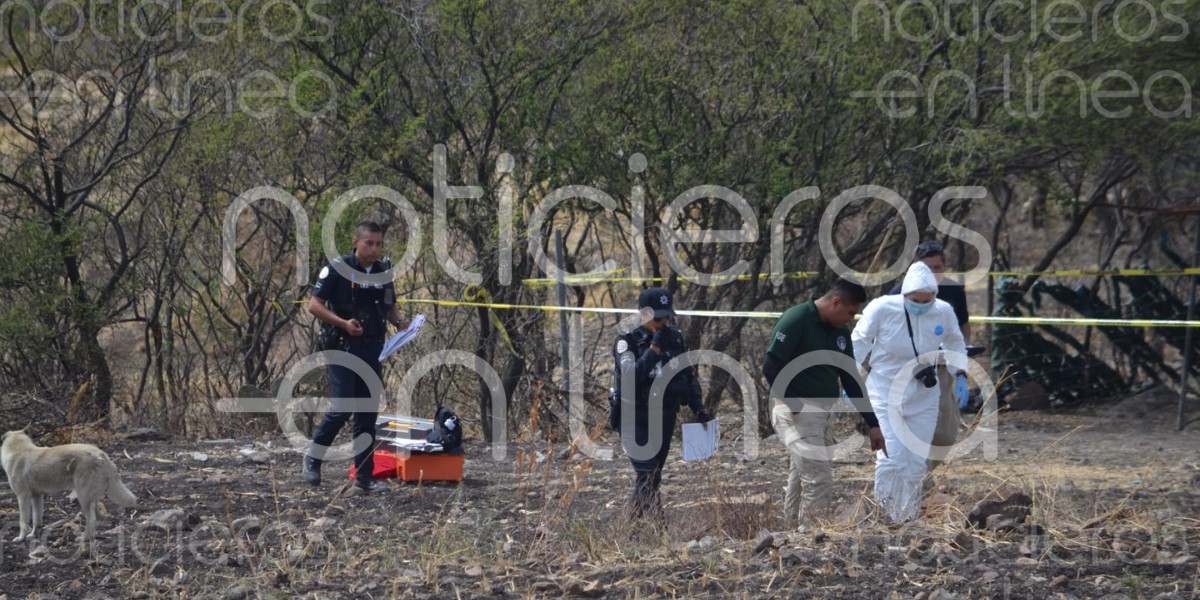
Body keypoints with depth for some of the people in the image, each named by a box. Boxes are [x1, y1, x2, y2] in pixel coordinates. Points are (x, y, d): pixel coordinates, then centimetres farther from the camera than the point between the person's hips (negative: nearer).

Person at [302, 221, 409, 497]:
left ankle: (364, 479, 8)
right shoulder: (337, 269, -7)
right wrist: (343, 323, -23)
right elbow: (314, 305, -10)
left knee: (368, 415, 5)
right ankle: (313, 458, 9)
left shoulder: (383, 272, 10)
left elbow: (390, 307, 22)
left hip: (372, 351, 6)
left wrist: (399, 322, 0)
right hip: (341, 347, -6)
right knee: (342, 408, -15)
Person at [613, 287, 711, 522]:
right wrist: (654, 348, -29)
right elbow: (630, 375, -26)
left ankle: (635, 520, 22)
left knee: (653, 474, 11)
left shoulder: (676, 337, 5)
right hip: (636, 419, -5)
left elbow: (689, 375, 15)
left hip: (666, 416, 6)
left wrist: (699, 408, 9)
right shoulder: (627, 341, -11)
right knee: (648, 474, -14)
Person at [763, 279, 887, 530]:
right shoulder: (796, 320, -14)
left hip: (825, 413, 8)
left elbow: (851, 379, 15)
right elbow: (771, 368, -17)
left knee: (802, 478, 11)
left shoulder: (841, 332, 11)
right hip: (797, 412, -8)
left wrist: (872, 423, 12)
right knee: (819, 480, -14)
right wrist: (795, 406, -18)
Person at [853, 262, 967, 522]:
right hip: (886, 394, -3)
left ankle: (906, 519, 22)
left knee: (916, 464, 7)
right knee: (891, 460, -14)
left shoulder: (944, 313, -9)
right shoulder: (882, 308, -18)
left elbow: (955, 343, 12)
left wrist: (960, 374, 0)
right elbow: (860, 342, -4)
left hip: (923, 398, 3)